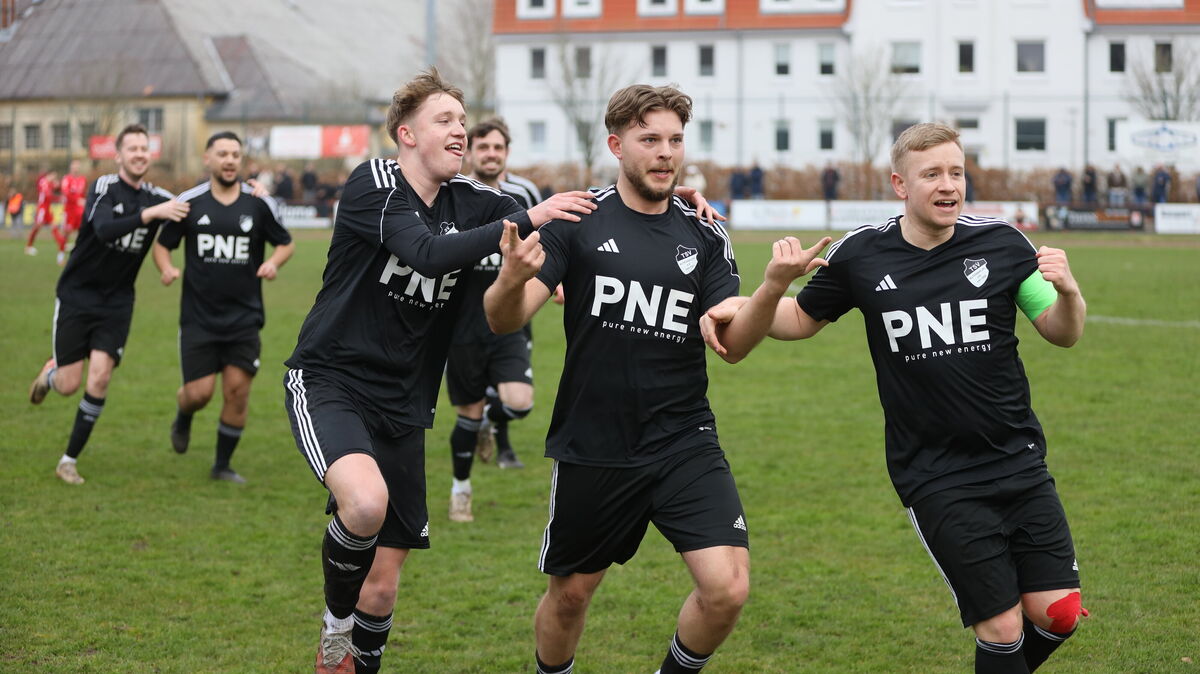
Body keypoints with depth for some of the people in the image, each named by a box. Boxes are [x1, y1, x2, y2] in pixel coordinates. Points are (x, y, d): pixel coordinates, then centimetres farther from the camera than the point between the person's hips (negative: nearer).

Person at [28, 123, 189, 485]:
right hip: (77, 295, -3)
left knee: (100, 378, -12)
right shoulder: (104, 188, -13)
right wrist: (151, 213, -43)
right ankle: (50, 372, 38)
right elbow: (104, 229, -31)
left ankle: (69, 461, 3)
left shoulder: (158, 198, 1)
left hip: (117, 302, 3)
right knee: (69, 384, -2)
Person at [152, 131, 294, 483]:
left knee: (237, 389, -4)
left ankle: (223, 465, 14)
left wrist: (274, 262, -9)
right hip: (199, 318, -1)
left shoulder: (260, 204, 0)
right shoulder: (188, 202, -1)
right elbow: (163, 243, 10)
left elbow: (285, 242, 12)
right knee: (199, 392, -5)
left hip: (244, 318, 1)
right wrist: (166, 269, -11)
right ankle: (183, 420, 33)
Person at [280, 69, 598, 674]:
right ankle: (334, 625, -7)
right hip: (329, 382, -6)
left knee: (382, 584, 5)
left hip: (402, 409, 6)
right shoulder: (373, 183, -11)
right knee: (367, 500, -34)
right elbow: (430, 254, -27)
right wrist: (526, 220, -29)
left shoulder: (471, 202, 7)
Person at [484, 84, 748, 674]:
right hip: (591, 448, -1)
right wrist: (511, 281, -35)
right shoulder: (578, 221, -4)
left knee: (727, 589, -13)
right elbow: (503, 321, -11)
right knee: (569, 594, 12)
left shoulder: (705, 238, 4)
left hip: (683, 443, 1)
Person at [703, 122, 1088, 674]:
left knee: (1057, 612, -3)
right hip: (935, 478, -2)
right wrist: (771, 290, -7)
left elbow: (1062, 334, 4)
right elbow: (803, 320, 14)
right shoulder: (862, 255, -3)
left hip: (1018, 461, 2)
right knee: (1002, 627, -7)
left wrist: (1067, 292, -18)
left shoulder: (1001, 243, -2)